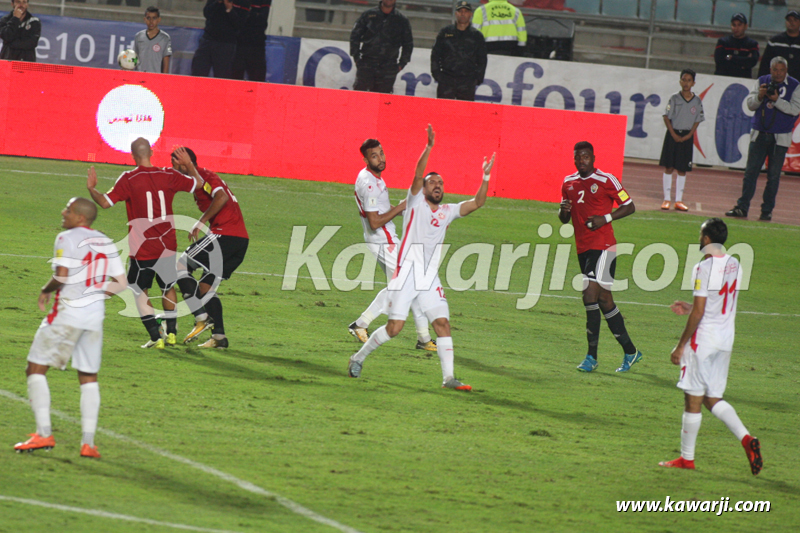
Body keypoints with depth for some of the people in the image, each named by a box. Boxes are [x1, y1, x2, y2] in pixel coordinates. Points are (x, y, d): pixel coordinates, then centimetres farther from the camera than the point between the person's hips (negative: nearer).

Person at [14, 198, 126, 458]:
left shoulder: (67, 239, -10)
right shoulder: (106, 243, 11)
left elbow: (61, 277, -20)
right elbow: (120, 283, 10)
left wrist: (46, 290, -1)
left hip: (68, 313, -6)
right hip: (95, 315, 6)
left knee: (36, 368, 3)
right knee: (88, 378, 13)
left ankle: (44, 433, -6)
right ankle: (88, 442, 7)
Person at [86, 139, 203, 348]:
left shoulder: (128, 180, -11)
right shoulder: (169, 176, 0)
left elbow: (105, 202, -14)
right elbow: (198, 183, 14)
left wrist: (91, 188, 5)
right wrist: (189, 164, 31)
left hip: (142, 248, -3)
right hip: (167, 245, 4)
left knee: (139, 291, 10)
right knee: (168, 288, 22)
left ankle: (156, 337, 1)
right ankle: (171, 333, 23)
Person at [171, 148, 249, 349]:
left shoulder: (204, 176, -6)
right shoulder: (206, 177, 24)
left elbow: (222, 197, -24)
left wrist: (201, 222, -21)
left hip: (225, 235, -10)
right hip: (241, 240, 10)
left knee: (181, 266, -3)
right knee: (205, 286, 15)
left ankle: (202, 318, -11)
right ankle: (219, 336, 10)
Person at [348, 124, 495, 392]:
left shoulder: (447, 211, 14)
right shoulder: (416, 202, 1)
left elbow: (476, 202, 9)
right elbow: (418, 174, -14)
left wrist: (485, 178, -4)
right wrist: (429, 147, -26)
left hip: (430, 279, 5)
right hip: (406, 275, -5)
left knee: (442, 323, -6)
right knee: (395, 327, -7)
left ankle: (448, 377, -7)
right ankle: (359, 357, 13)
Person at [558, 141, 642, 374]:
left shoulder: (606, 180, -5)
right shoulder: (568, 183, 13)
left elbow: (629, 206, -1)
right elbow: (564, 219, 21)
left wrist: (605, 218, -15)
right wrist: (564, 211, -3)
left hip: (602, 246, -7)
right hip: (583, 248, 7)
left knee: (590, 296, -16)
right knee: (604, 300, 10)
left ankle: (592, 356, -10)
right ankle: (630, 352, 20)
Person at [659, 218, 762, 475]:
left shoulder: (705, 268, -16)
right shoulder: (734, 265, 8)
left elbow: (699, 313, -17)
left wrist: (681, 346, -10)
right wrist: (690, 307, 24)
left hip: (704, 338, -8)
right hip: (726, 338, 8)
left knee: (693, 399, 2)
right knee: (712, 398, 15)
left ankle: (686, 457, 9)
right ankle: (746, 438, -3)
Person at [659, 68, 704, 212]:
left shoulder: (697, 101, 2)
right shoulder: (674, 99, -3)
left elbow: (697, 120, 5)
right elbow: (667, 117, -3)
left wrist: (688, 135, -8)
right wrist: (674, 135, -12)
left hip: (687, 137, 2)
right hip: (673, 134, -2)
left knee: (682, 169, 5)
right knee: (668, 167, -1)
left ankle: (679, 200, 10)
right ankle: (666, 199, 4)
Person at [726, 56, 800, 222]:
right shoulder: (762, 82, 8)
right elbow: (750, 104, 6)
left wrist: (776, 100, -21)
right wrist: (760, 96, -14)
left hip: (780, 137, -2)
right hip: (760, 133, 3)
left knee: (773, 175, 0)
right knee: (751, 171, 0)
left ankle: (767, 211, 6)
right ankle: (742, 207, 3)